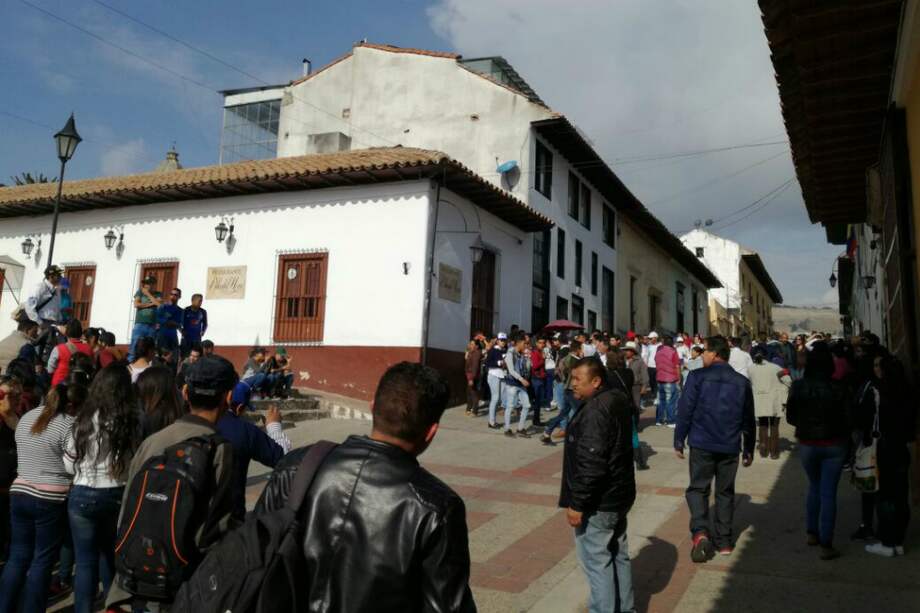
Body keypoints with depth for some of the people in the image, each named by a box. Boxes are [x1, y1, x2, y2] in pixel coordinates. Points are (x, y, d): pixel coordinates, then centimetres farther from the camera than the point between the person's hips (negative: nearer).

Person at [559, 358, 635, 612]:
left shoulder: (595, 412, -25)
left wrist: (577, 503, -21)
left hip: (598, 502, -10)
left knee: (596, 561, 2)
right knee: (618, 554, 20)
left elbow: (591, 465, -27)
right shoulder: (617, 400, 6)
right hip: (617, 494, 10)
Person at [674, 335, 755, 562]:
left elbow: (685, 411, -8)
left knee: (698, 488, 7)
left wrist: (679, 441, 0)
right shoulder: (741, 382, 6)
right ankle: (724, 541, 19)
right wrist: (749, 449, 20)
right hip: (730, 446, 3)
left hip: (702, 444, -3)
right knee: (725, 492, 14)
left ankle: (700, 531, -12)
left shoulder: (697, 377, -7)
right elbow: (748, 419, 11)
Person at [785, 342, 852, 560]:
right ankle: (826, 545, 6)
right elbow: (848, 420, -9)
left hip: (807, 444, 2)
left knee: (814, 487, 23)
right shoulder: (838, 388, -14)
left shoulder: (798, 386, -9)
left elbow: (790, 417, -2)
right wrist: (835, 429, 10)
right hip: (834, 445, -2)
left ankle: (812, 533, 29)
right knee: (829, 493, 4)